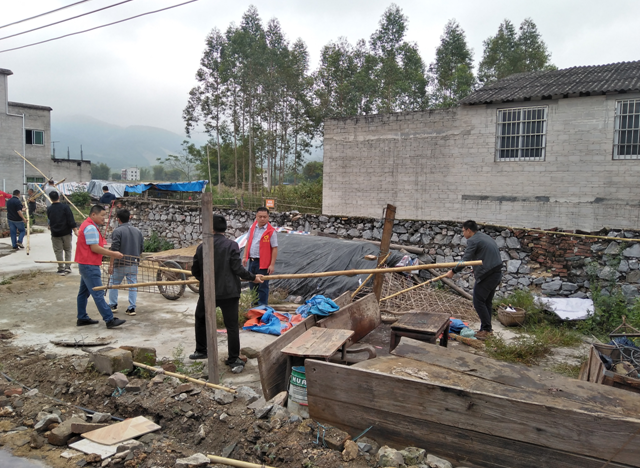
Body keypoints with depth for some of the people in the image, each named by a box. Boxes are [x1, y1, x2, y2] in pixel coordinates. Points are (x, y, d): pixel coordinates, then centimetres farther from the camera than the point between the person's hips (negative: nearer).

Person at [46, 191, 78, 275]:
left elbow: (50, 220, 18)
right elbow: (71, 220, -14)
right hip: (66, 232, -1)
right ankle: (67, 267, 9)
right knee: (68, 250, 12)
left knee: (58, 251, 6)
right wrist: (75, 230, -14)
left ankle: (61, 269, 8)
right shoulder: (65, 207, -8)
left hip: (55, 233, 1)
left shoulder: (49, 209, 1)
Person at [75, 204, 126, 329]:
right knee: (98, 294, -9)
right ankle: (109, 320, -8)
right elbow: (94, 248, -21)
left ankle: (82, 318, 25)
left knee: (84, 292, 16)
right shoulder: (91, 227, -17)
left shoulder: (89, 226, 16)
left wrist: (111, 253, 11)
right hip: (90, 266, -11)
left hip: (85, 264, 11)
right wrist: (113, 254, -17)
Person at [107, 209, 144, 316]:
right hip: (133, 263, 4)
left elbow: (114, 250, -15)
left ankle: (113, 305, 24)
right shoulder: (137, 231, 7)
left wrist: (111, 264, -12)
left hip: (120, 263, -4)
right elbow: (141, 249, 11)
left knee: (114, 284, 14)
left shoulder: (117, 231, -10)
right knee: (133, 285, 7)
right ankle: (132, 308, 7)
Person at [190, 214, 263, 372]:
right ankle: (234, 360, 4)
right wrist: (253, 277, 0)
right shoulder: (231, 245, -11)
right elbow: (237, 269, -15)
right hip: (228, 292, -3)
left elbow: (195, 271, 7)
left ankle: (201, 351, 36)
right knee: (232, 326, 3)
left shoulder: (201, 247, 0)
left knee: (200, 320, 26)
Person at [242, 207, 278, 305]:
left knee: (263, 286, 3)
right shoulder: (252, 227, 5)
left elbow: (274, 248, -12)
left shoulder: (271, 231, -13)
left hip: (263, 263, -6)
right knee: (253, 285, 18)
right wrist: (245, 257, 11)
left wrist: (272, 264, -16)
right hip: (251, 261, 6)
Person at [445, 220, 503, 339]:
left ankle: (486, 329, -1)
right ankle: (487, 328, 23)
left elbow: (465, 260, -14)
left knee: (478, 301, -3)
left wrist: (453, 271, -7)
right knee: (487, 301, 16)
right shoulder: (485, 237, 19)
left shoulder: (473, 240, -10)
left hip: (486, 275, -10)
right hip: (496, 273, 10)